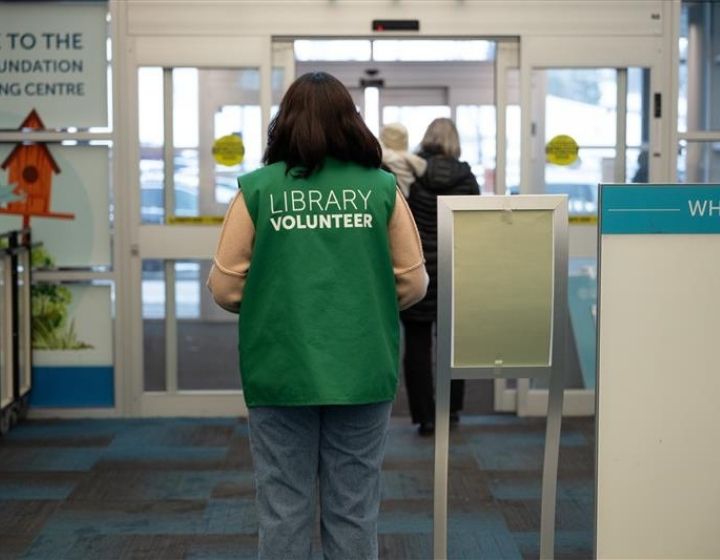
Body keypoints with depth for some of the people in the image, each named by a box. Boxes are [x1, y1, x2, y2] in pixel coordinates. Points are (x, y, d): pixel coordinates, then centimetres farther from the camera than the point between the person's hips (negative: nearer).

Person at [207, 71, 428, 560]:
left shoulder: (258, 189, -5)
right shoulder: (381, 188, -2)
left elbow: (225, 287, -2)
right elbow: (413, 283, 3)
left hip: (281, 373, -1)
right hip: (362, 372, 1)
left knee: (284, 511, 9)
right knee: (354, 511, 11)